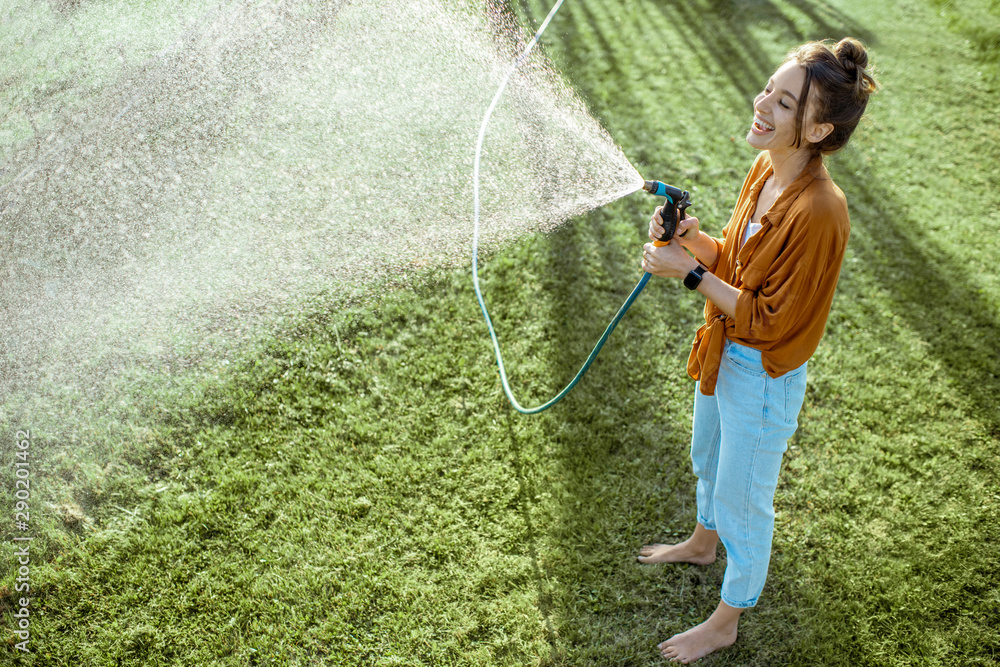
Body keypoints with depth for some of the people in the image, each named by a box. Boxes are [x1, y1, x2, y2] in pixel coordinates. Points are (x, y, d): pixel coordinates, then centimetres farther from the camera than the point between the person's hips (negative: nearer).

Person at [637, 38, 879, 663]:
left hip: (763, 378, -8)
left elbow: (770, 321, -26)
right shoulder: (766, 169, -6)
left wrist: (693, 274, -25)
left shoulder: (819, 213, -32)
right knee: (708, 460, 31)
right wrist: (693, 238, -13)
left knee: (742, 503, 13)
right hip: (723, 355, 8)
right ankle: (703, 542, 61)